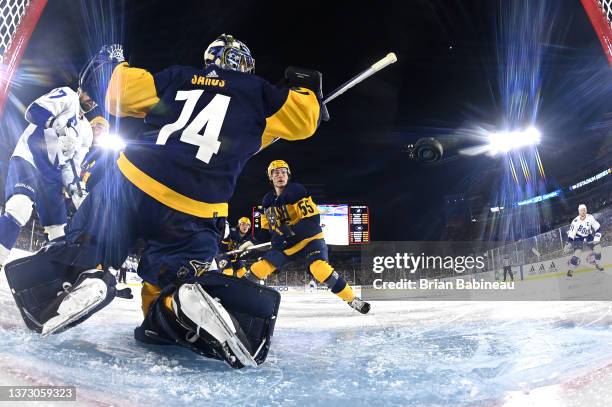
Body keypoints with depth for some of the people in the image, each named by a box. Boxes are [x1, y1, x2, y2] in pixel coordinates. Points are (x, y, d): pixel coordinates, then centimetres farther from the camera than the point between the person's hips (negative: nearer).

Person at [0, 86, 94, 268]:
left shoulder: (86, 131, 18)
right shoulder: (67, 96, 1)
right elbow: (34, 111, -17)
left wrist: (74, 188, 1)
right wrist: (60, 126, -29)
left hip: (51, 175, 7)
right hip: (27, 160, -7)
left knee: (59, 232, 6)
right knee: (19, 210, -33)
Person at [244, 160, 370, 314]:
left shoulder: (296, 191, -14)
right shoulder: (268, 200, 6)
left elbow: (313, 219, -21)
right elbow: (266, 225, 17)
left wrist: (290, 229, -30)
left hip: (309, 239, -6)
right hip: (286, 244, 6)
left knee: (319, 268, -31)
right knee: (257, 269, -2)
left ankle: (352, 299, -19)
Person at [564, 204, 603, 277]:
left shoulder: (590, 217, -16)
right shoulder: (575, 221, -25)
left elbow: (598, 228, -5)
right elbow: (571, 234, -21)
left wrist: (597, 238, -15)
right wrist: (568, 244, -25)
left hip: (589, 237, 4)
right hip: (579, 239, -4)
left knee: (597, 247, -15)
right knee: (577, 253, -21)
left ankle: (598, 264, 9)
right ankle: (570, 270, -8)